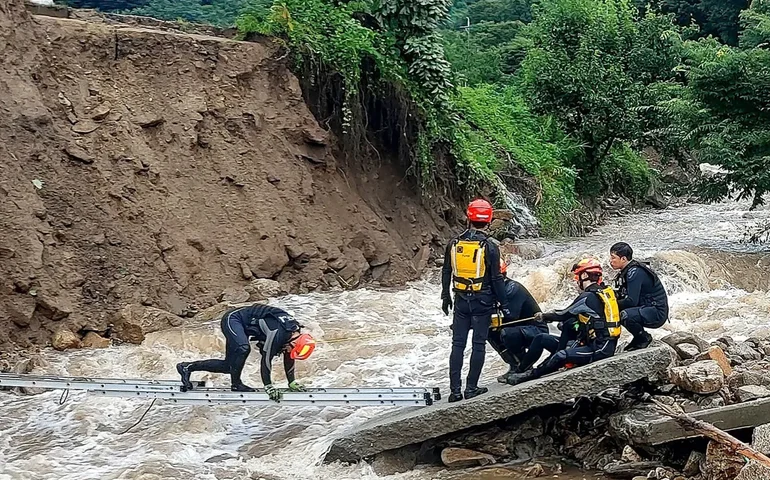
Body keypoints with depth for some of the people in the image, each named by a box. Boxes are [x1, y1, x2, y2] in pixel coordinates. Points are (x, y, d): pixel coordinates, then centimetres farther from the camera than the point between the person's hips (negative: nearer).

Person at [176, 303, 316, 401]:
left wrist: (292, 382, 9)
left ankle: (187, 367, 13)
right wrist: (269, 386, -25)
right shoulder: (278, 332, -33)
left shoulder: (295, 333, -7)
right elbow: (266, 358, -29)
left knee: (229, 366, 5)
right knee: (243, 348, -36)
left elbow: (289, 358, 6)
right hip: (233, 318, -9)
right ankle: (236, 383, -17)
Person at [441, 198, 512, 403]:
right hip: (482, 301, -3)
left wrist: (445, 296, 22)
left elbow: (446, 273, 9)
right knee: (478, 344, 6)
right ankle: (471, 388, 7)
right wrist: (504, 305, -2)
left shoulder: (454, 244, 0)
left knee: (458, 344, 7)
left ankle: (455, 390, 6)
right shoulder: (489, 247, -11)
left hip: (461, 300, 3)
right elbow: (496, 279, -9)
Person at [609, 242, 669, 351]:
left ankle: (644, 338, -4)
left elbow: (632, 301, -27)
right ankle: (639, 338, 13)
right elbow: (622, 295, 10)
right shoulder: (627, 271, 9)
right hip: (646, 308, 10)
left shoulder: (635, 272, -21)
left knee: (624, 315, -32)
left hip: (657, 313, -10)